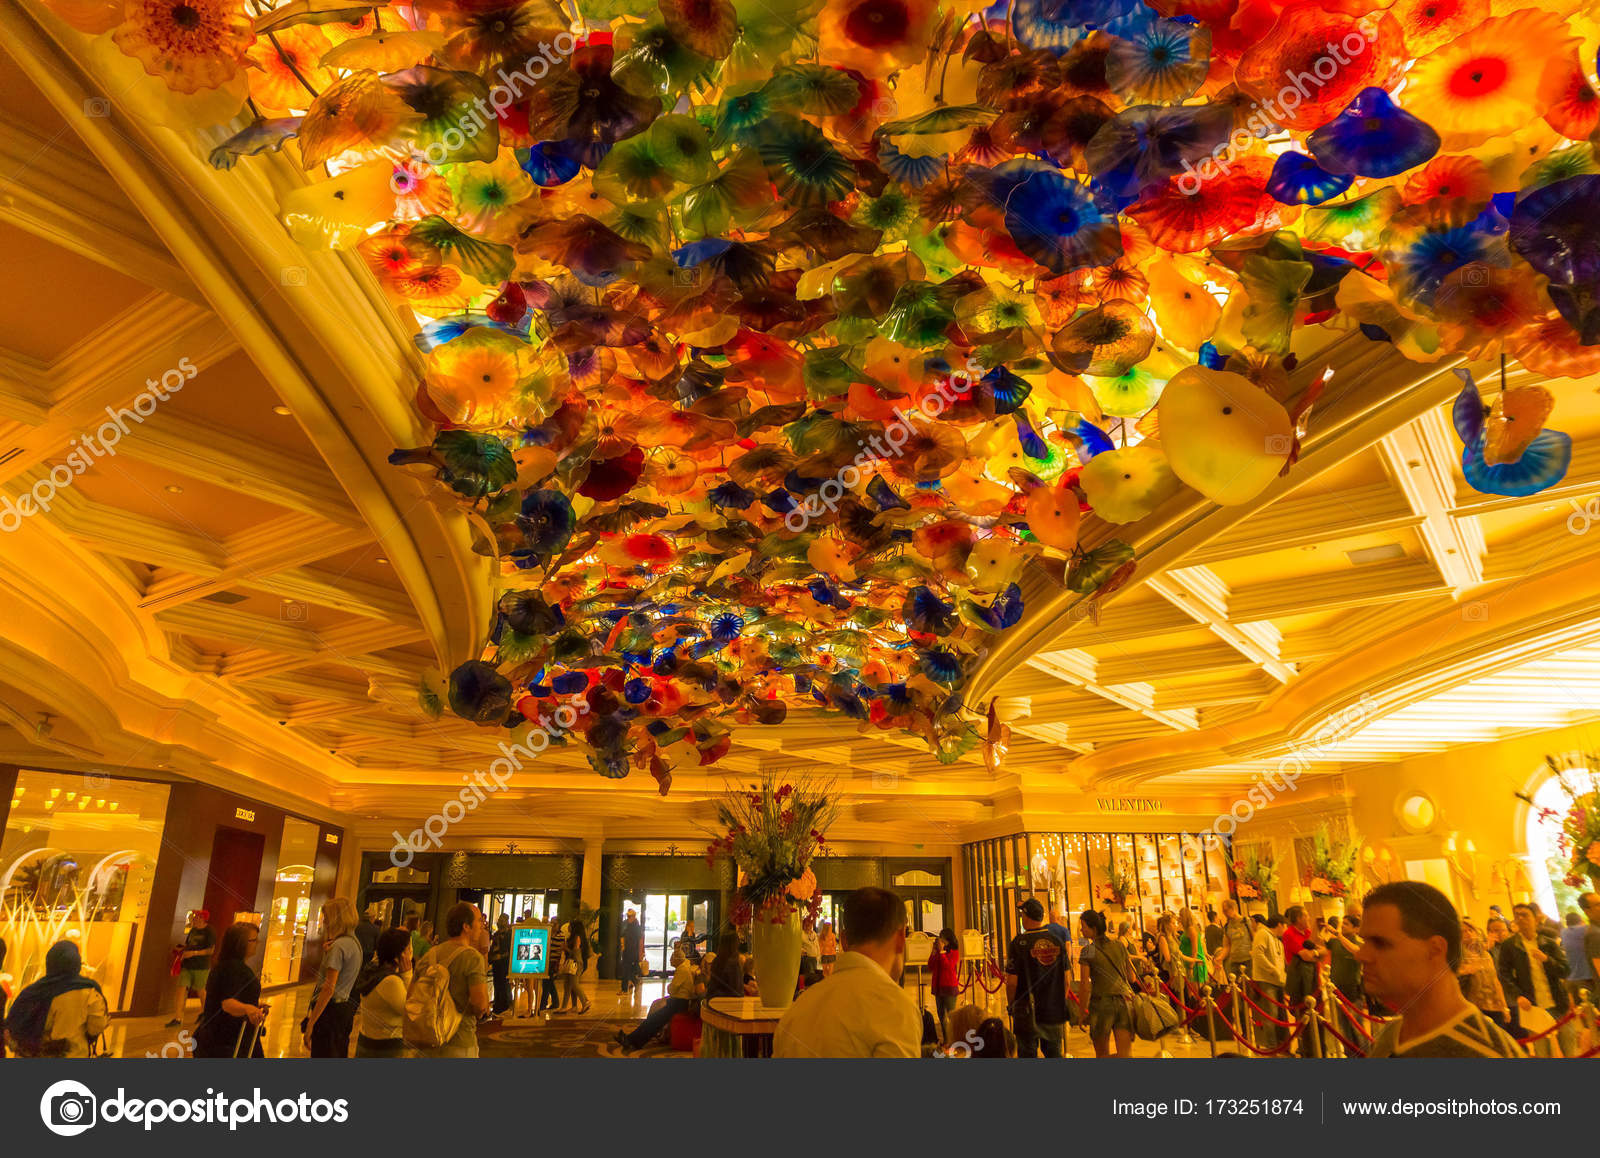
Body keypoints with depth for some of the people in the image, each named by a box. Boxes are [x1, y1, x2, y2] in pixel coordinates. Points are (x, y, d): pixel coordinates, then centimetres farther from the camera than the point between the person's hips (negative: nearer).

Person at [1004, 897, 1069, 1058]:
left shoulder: (1018, 943, -14)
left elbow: (1012, 981, -13)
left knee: (1028, 1053, 6)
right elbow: (1066, 980, 6)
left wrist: (1011, 1005, 3)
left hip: (1027, 1012, -4)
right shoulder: (1057, 942, 0)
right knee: (1053, 1053, 17)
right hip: (1055, 1012, 4)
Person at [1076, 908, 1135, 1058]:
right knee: (1125, 1054, 0)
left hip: (1102, 1002, -4)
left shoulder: (1088, 951, -7)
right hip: (1125, 1001, 4)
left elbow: (1084, 985, -10)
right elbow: (1130, 975, 17)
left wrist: (1082, 1010, -2)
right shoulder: (1120, 946, 8)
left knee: (1102, 1053, 13)